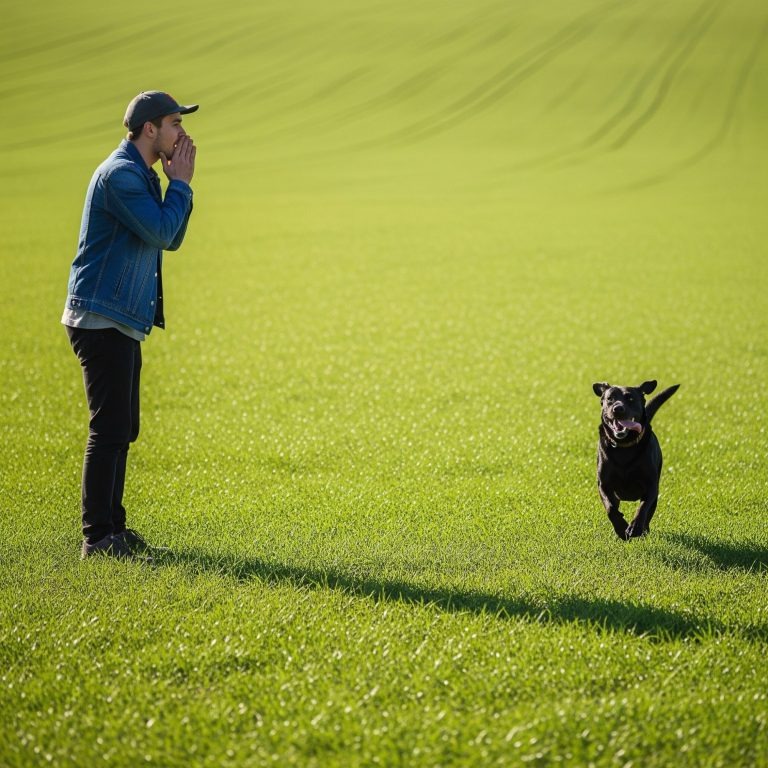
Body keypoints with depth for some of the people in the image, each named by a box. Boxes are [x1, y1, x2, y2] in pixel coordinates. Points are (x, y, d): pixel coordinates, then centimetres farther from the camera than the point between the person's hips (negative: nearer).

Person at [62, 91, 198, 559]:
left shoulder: (143, 176, 18)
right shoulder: (120, 173, -15)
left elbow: (170, 240, 17)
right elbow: (160, 233, -21)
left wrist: (180, 185, 7)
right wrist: (180, 183, -8)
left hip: (123, 324, 10)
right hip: (101, 319, -10)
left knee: (122, 430, 12)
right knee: (110, 428, -10)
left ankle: (111, 527, 19)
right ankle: (97, 536, -7)